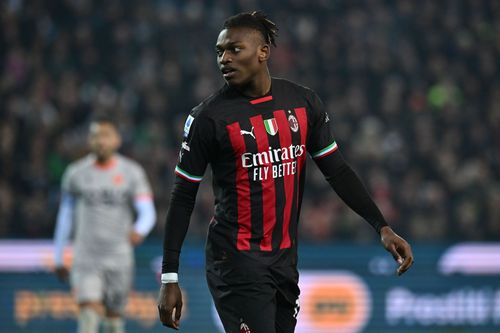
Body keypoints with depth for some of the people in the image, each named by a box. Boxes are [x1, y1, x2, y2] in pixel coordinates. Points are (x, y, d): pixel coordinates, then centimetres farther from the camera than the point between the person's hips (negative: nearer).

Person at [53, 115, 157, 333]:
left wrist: (139, 230, -31)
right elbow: (65, 216, 12)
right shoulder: (76, 174, 3)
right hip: (86, 259, -1)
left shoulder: (132, 173, 0)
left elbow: (148, 213, -7)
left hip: (120, 259, 1)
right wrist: (58, 259, 14)